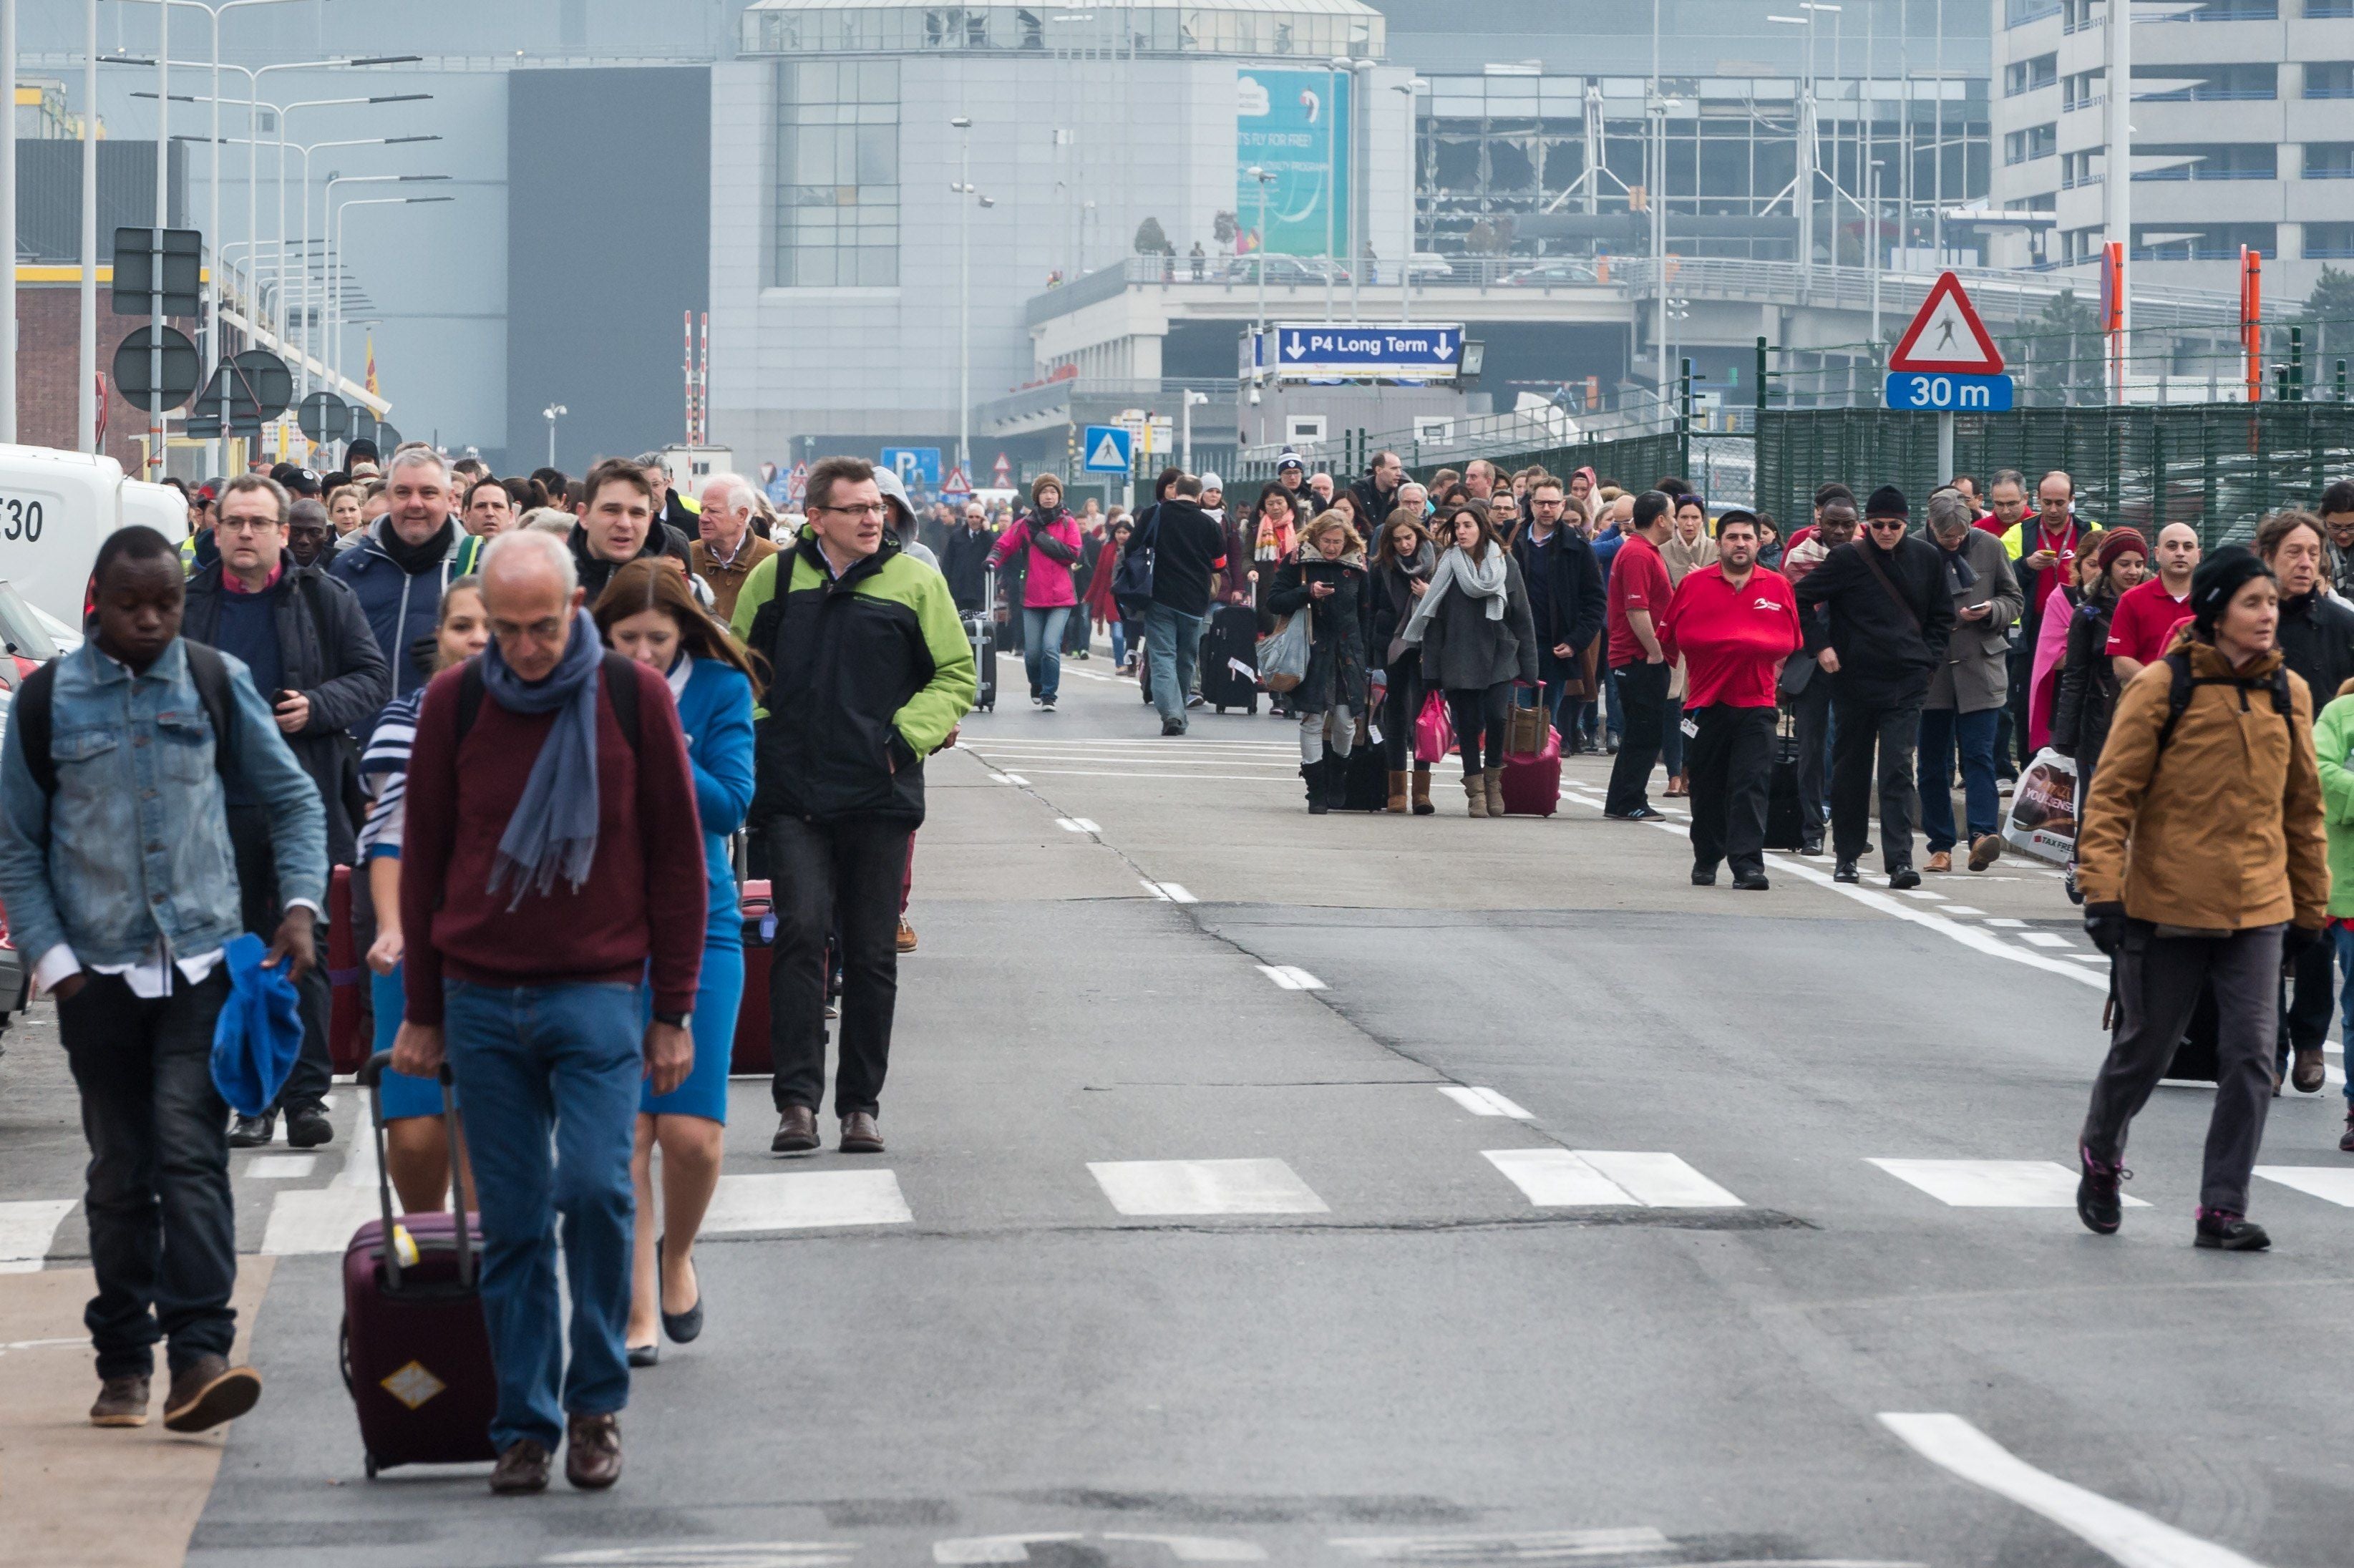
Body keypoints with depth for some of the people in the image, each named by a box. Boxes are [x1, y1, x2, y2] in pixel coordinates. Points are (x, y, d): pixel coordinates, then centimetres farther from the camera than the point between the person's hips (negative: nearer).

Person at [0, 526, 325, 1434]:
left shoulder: (218, 686, 4)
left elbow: (292, 799, 12)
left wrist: (300, 904, -3)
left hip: (203, 964, -1)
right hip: (99, 974, 1)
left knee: (191, 1154, -12)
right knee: (119, 1172, 7)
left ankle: (198, 1356, -18)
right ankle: (123, 1363, 16)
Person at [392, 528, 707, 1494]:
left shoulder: (634, 699, -1)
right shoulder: (454, 705, 3)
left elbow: (675, 860, 3)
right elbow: (424, 859, 10)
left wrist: (673, 1013, 1)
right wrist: (421, 1012, 9)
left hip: (598, 993, -2)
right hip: (482, 1001, 2)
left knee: (595, 1187, -15)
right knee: (511, 1223, 2)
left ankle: (597, 1398, 2)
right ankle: (524, 1423, 10)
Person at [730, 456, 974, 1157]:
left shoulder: (915, 582, 4)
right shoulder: (775, 578, 6)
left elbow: (957, 673, 7)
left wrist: (908, 735, -6)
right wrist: (755, 734, 4)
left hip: (880, 796, 0)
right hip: (794, 796, 0)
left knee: (872, 953, 4)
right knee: (801, 929, -15)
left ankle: (861, 1104, 13)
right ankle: (797, 1097, -15)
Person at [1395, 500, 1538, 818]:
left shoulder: (1504, 564, 5)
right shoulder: (1447, 566, 4)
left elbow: (1521, 617, 6)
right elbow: (1434, 619, 4)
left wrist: (1527, 666, 2)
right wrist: (1432, 668, -1)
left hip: (1498, 655, -1)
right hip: (1459, 659, 1)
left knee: (1496, 717, -15)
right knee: (1468, 723, 0)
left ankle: (1493, 779, 6)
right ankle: (1475, 790, 10)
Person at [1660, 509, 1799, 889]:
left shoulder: (1778, 587, 7)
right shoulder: (1693, 585, 3)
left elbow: (1790, 644, 16)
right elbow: (1668, 640, 9)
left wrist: (1772, 671, 9)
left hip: (1756, 704, 0)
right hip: (1706, 702, 0)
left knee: (1752, 785, -10)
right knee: (1707, 787, 9)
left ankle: (1748, 864, -12)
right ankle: (1706, 859, 25)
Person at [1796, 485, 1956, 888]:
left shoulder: (1927, 558, 5)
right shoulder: (1847, 559, -4)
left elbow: (1942, 615, 17)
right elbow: (1800, 600, 1)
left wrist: (1928, 658, 5)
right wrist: (1819, 646, -7)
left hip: (1906, 684, 0)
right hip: (1853, 680, 0)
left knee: (1898, 770, -10)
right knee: (1850, 771, 9)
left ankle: (1900, 859, -15)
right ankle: (1846, 855, 21)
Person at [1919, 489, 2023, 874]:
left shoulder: (1989, 547, 1)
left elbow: (2014, 600, 11)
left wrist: (1991, 611, -10)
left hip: (1979, 668, 0)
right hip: (1930, 670, 1)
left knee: (1978, 754, -10)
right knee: (1933, 761, 4)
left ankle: (1983, 832, -17)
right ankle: (1941, 845, 11)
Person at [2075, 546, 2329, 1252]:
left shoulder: (2288, 693, 5)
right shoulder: (2162, 687, -9)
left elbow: (2303, 805, 14)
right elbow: (2112, 792, -9)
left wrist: (2309, 908, 15)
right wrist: (2103, 889, -16)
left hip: (2257, 910, 3)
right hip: (2166, 904, -3)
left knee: (2250, 1057, -6)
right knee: (2145, 1049, 10)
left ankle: (2223, 1208, 0)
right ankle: (2100, 1155, 38)